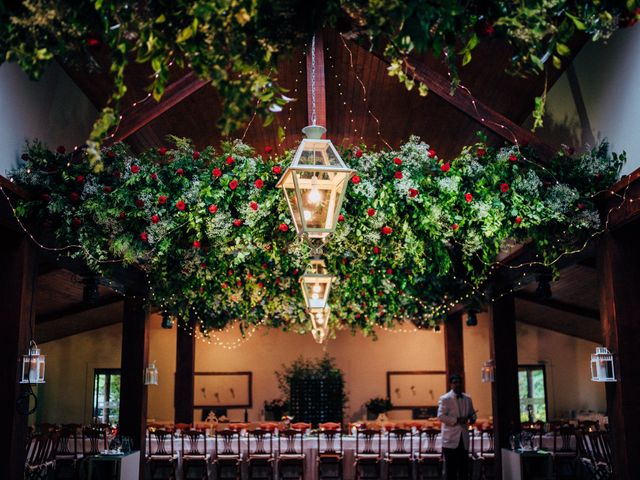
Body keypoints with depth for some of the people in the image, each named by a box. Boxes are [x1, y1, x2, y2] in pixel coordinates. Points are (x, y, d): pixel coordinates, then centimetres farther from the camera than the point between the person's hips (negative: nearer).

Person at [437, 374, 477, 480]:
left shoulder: (467, 399, 13)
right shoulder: (445, 399, -5)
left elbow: (472, 414, 21)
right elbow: (441, 416, -12)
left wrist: (472, 418, -3)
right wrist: (456, 420, -19)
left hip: (464, 438, 5)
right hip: (450, 439, -5)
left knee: (464, 468, 8)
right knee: (451, 469, -1)